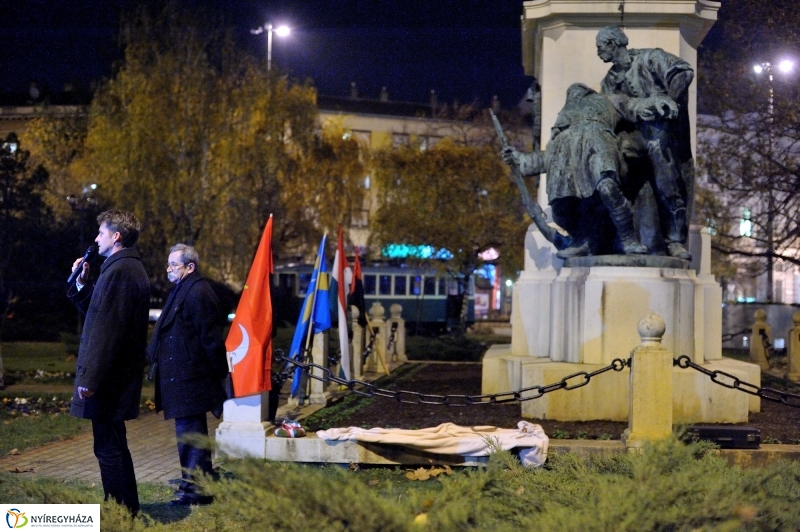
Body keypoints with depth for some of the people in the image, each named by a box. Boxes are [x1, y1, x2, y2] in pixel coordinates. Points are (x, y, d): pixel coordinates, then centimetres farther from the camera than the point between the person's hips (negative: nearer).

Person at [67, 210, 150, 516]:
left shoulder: (119, 271, -17)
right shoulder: (129, 268, 15)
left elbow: (107, 328, -22)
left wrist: (89, 378, -22)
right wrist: (82, 284, 14)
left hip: (108, 376, -11)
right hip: (119, 376, 11)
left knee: (108, 447, -6)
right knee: (114, 446, 17)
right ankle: (127, 510, 24)